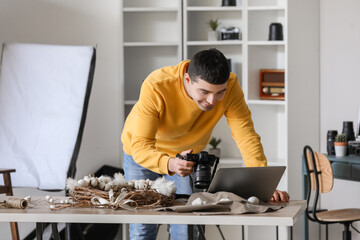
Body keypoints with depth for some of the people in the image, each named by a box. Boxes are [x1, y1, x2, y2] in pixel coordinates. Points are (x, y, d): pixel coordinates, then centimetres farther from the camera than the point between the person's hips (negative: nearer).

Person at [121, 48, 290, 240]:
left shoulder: (231, 86, -30)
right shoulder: (156, 87, -38)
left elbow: (246, 136, -29)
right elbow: (140, 145, -40)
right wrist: (169, 164, -59)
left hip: (188, 152, 2)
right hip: (143, 154, -2)